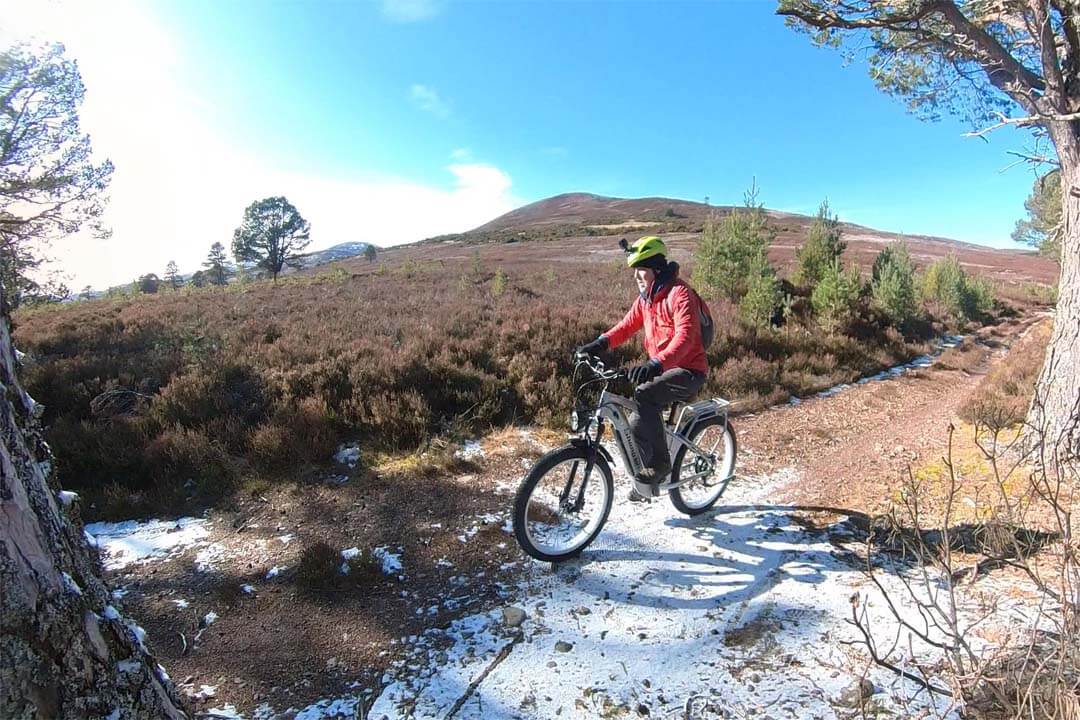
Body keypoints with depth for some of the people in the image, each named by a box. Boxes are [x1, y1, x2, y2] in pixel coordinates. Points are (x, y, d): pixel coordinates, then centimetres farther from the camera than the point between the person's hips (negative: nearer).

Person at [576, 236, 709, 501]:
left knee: (643, 396, -29)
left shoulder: (679, 293, -16)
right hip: (662, 369, 8)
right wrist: (600, 343, -11)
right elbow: (627, 326, 8)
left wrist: (655, 364, -45)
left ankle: (658, 464, -16)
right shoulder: (646, 298, 10)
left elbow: (685, 336, -30)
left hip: (688, 371, -8)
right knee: (634, 419, 0)